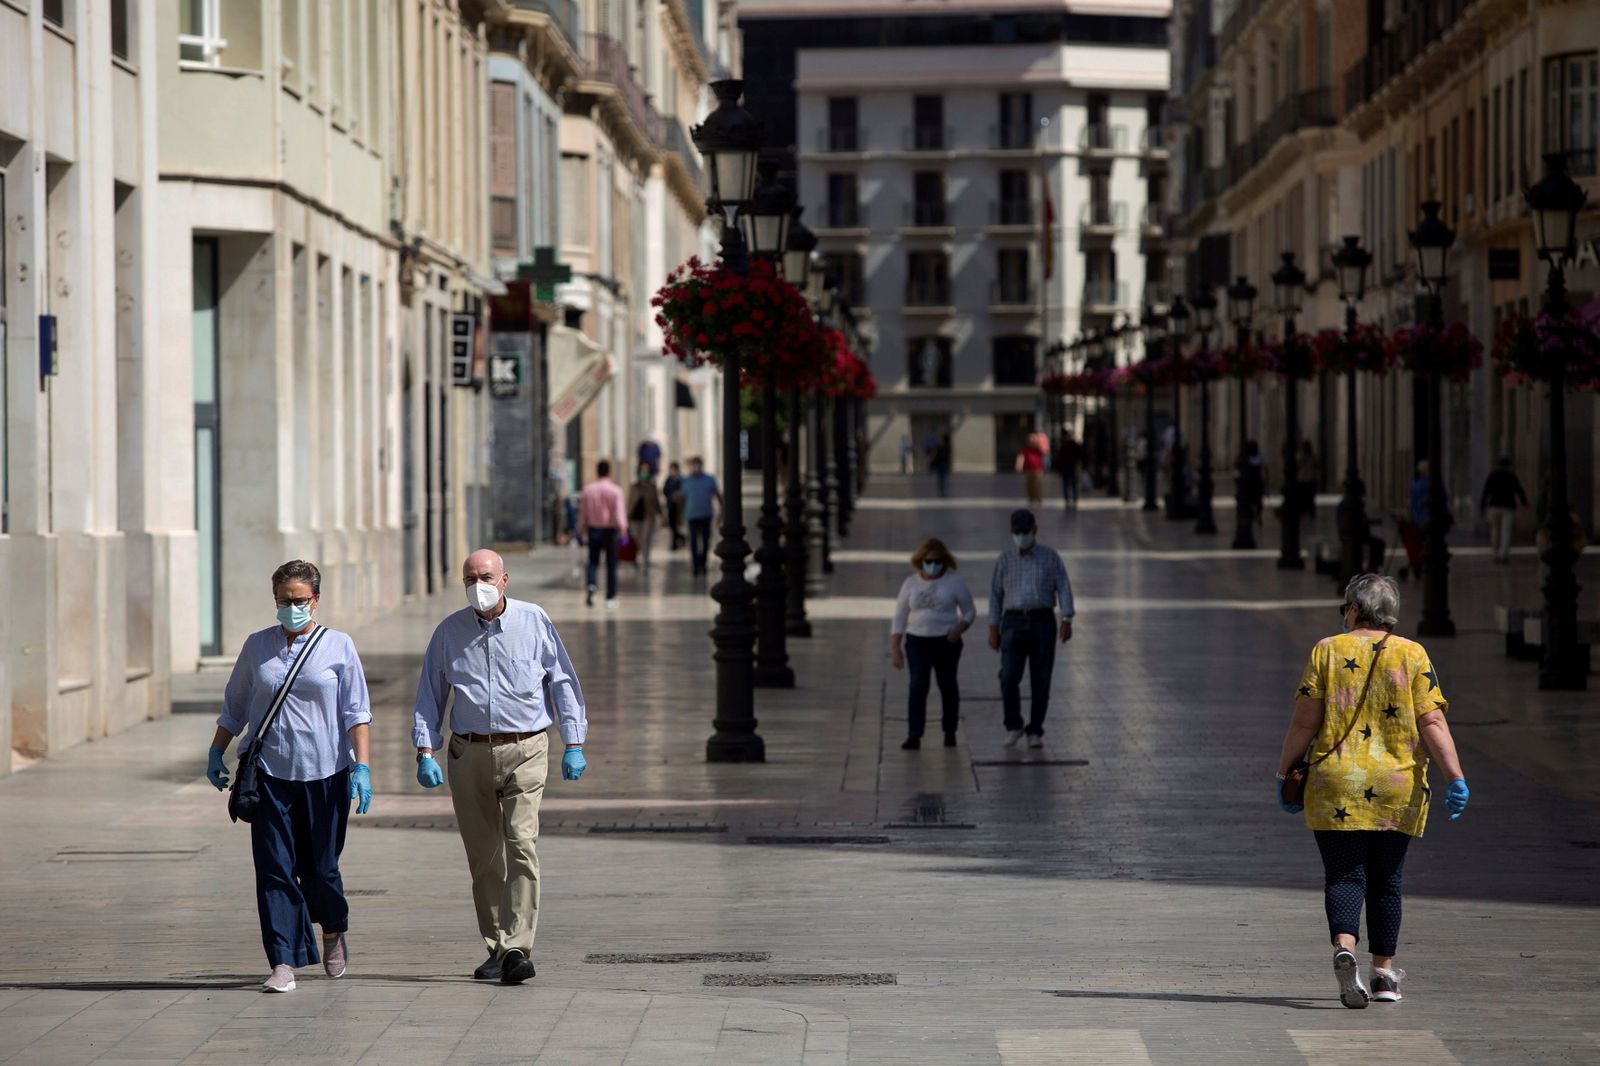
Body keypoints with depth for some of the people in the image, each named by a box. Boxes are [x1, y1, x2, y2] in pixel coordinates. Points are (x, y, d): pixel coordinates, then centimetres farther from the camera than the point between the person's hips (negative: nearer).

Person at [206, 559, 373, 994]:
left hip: (324, 773, -2)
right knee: (274, 869, -5)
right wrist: (216, 753, 14)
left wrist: (361, 767, -9)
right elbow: (234, 706, 19)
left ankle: (333, 931, 34)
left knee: (319, 867, 4)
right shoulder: (257, 647, 9)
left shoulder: (338, 647, 2)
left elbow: (356, 712, -1)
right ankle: (284, 963, -4)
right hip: (270, 774, 2)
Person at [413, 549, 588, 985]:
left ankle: (517, 948, -19)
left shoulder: (534, 622, 3)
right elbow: (430, 695, 12)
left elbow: (563, 682, 7)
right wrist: (425, 750, 2)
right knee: (483, 856, 6)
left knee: (521, 846, -15)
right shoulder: (449, 632, 7)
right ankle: (495, 947, 17)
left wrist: (573, 744, 2)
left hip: (524, 752, -2)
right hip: (469, 753, 2)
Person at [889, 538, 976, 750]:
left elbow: (970, 612, 5)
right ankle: (914, 736, -16)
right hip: (917, 642, 0)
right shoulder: (910, 584, 5)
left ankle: (950, 731, 25)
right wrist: (895, 648, 0)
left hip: (946, 643, 0)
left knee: (948, 686, 8)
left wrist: (959, 629, -14)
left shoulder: (954, 581, 0)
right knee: (918, 686, -13)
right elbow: (899, 618, 8)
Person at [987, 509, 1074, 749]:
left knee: (1040, 682, 0)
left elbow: (1064, 589, -3)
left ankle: (1035, 732, 13)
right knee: (1009, 677, -15)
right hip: (1014, 623, 0)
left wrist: (1067, 621, -15)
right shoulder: (1005, 560, 6)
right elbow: (995, 595, 9)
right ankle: (1013, 726, 4)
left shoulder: (1050, 557, 3)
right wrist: (993, 630, 4)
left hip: (1043, 622, 0)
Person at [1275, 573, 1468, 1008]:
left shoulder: (1327, 651, 0)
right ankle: (1384, 973, 16)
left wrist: (1284, 772, 7)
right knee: (1384, 879, 12)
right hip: (1397, 791, 1)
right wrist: (1455, 777, -9)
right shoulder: (1413, 655, 2)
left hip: (1335, 784, -1)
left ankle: (1344, 948, -28)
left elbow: (1304, 722, -3)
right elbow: (1432, 723, -7)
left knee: (1344, 875, -3)